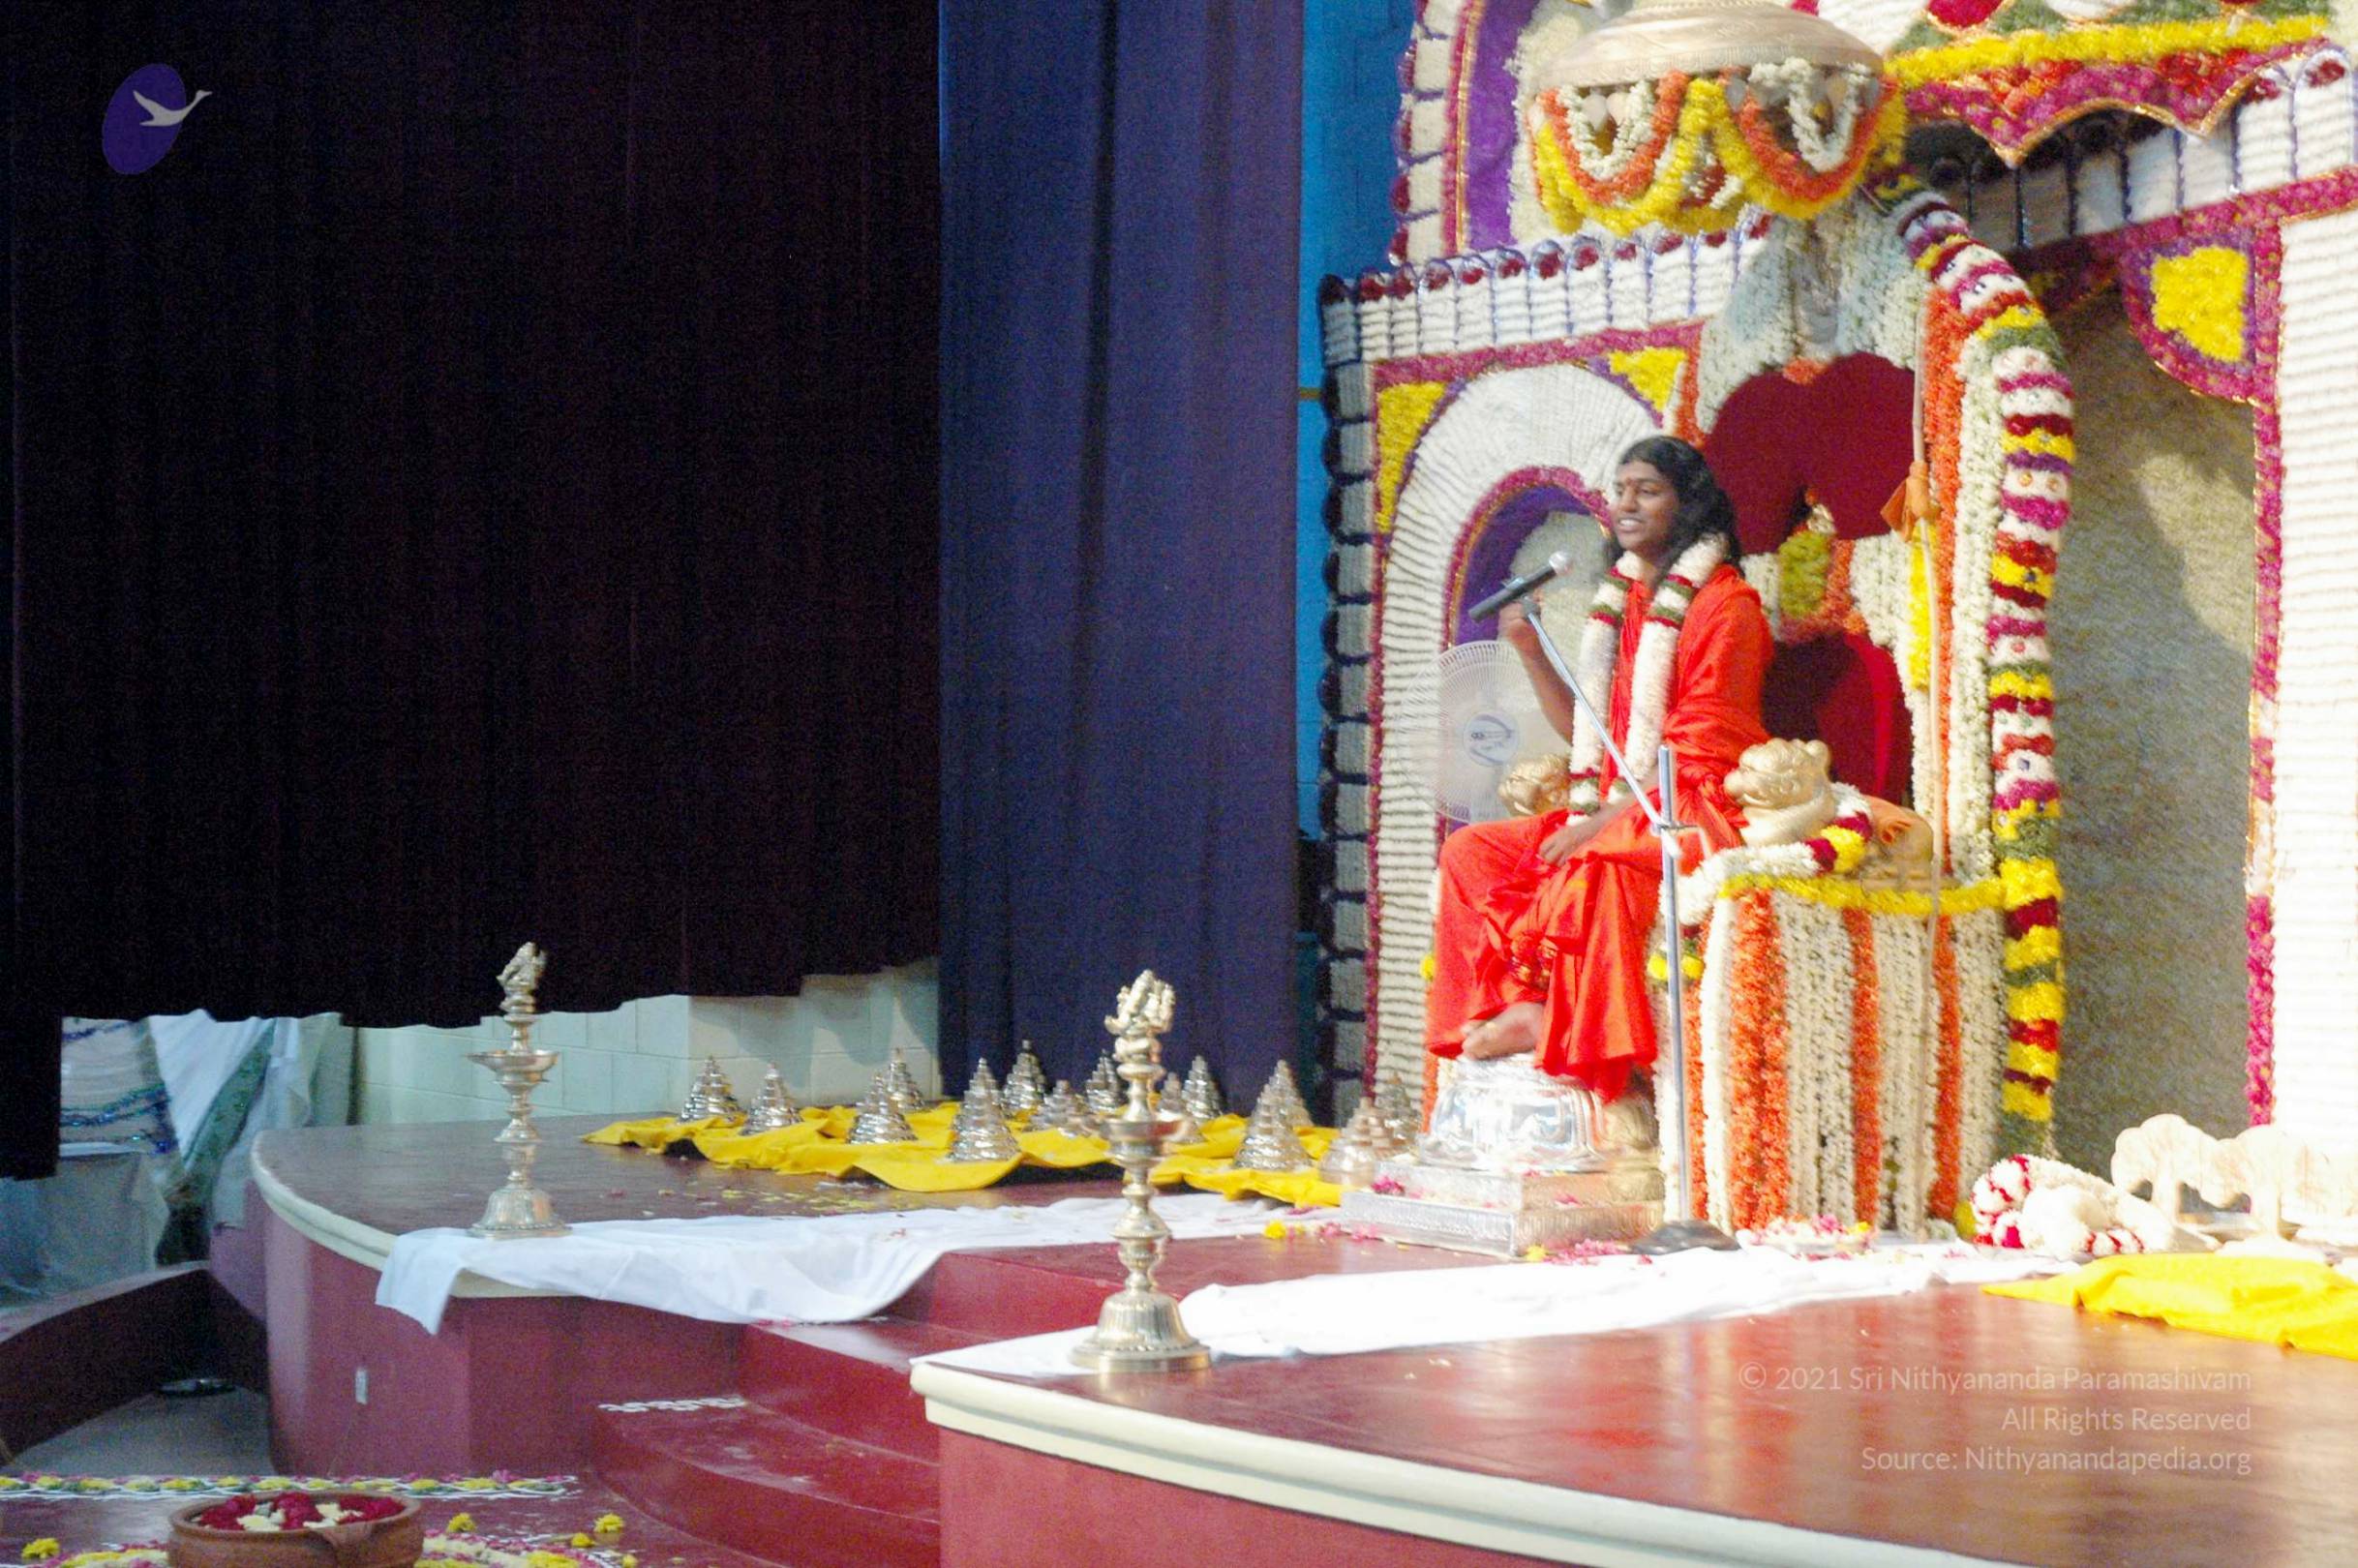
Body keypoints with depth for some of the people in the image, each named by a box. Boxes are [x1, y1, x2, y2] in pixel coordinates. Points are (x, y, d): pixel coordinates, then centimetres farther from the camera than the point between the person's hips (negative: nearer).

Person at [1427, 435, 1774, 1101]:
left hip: (1696, 813, -9)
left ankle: (1580, 1044, -28)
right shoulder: (1626, 598, 18)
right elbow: (1584, 729, 20)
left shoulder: (1723, 602, -7)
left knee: (1593, 865, -37)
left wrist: (1607, 820, -21)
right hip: (1618, 812, 9)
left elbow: (1703, 752, -15)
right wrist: (1530, 651, 6)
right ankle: (1519, 1009, -19)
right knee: (1470, 850, -4)